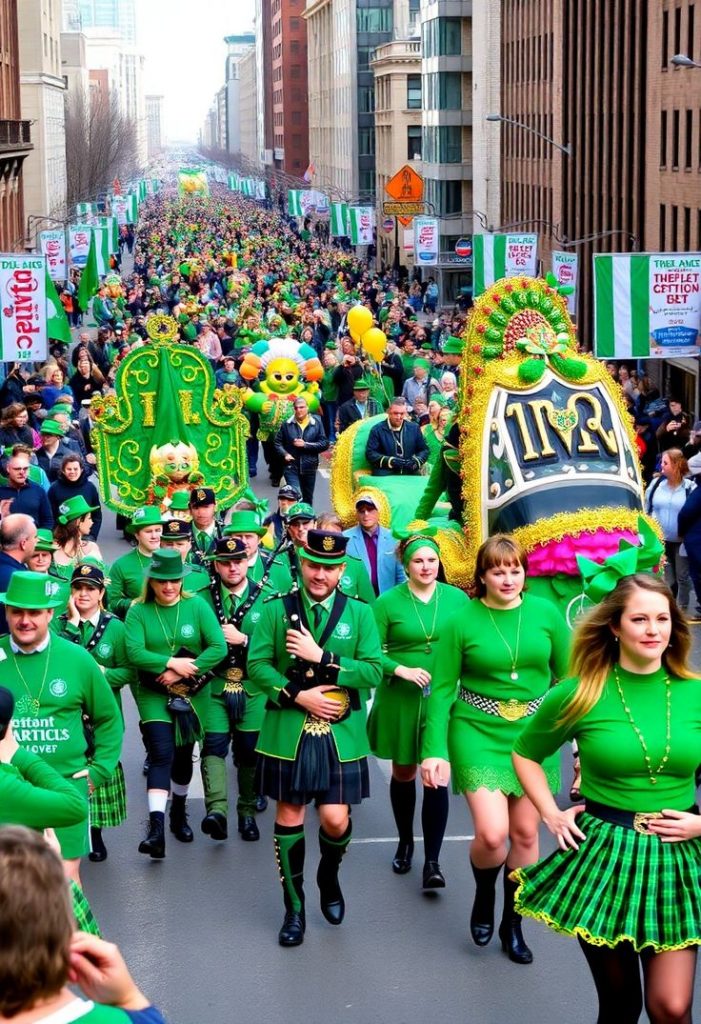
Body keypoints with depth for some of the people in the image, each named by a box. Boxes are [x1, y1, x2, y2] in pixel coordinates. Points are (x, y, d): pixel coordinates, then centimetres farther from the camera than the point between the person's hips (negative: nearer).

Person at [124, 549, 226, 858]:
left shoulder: (197, 606, -3)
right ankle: (156, 829, -24)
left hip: (192, 695, 2)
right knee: (161, 754, -17)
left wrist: (182, 673, -17)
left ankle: (179, 815, 36)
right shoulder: (138, 612, -4)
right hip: (154, 695, -2)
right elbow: (134, 652, -15)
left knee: (183, 755, 14)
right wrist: (171, 663, -24)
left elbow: (219, 648, -11)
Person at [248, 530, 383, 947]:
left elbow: (374, 671, -5)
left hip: (340, 735, 0)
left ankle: (330, 876, 29)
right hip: (288, 731, 0)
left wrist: (322, 657, -14)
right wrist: (298, 696, -14)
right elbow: (257, 666, -2)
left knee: (336, 820, -5)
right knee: (290, 816, 5)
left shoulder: (359, 613, 3)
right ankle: (294, 909, 19)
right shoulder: (276, 610, 3)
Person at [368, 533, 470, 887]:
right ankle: (405, 842, 36)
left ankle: (432, 860, 1)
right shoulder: (388, 602, -5)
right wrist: (401, 670, -19)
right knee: (403, 773, 15)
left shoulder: (457, 599, 0)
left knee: (437, 777, -5)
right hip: (400, 701, 0)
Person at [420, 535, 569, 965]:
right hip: (478, 733, -2)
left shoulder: (546, 613, -2)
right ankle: (484, 894, 20)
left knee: (525, 833, 9)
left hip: (533, 736, 3)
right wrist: (434, 750, -11)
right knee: (492, 833, -14)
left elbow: (567, 678, 5)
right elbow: (443, 688, -5)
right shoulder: (464, 620, -7)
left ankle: (513, 924, 28)